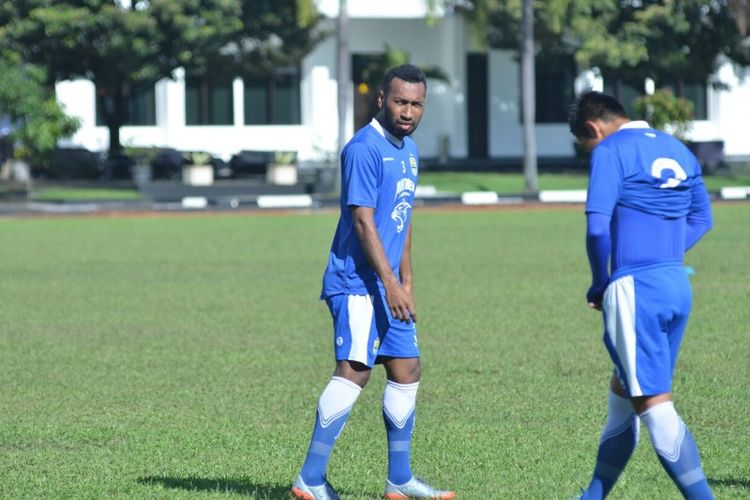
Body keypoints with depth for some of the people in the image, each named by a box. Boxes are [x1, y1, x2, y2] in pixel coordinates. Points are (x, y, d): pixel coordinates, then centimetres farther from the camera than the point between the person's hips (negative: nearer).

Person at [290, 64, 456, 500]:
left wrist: (406, 280, 23)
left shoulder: (409, 150, 15)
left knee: (407, 370, 10)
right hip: (357, 282, -9)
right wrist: (390, 284, -22)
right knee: (355, 370, -16)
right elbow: (363, 221, -19)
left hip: (388, 286, 9)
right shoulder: (365, 149, -15)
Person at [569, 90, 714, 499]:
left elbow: (597, 227, -16)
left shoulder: (612, 151, -8)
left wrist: (599, 285, -2)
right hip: (678, 285, 8)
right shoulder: (677, 150, 15)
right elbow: (701, 217, 24)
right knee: (622, 392, 19)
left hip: (635, 290, -8)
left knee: (654, 404, -6)